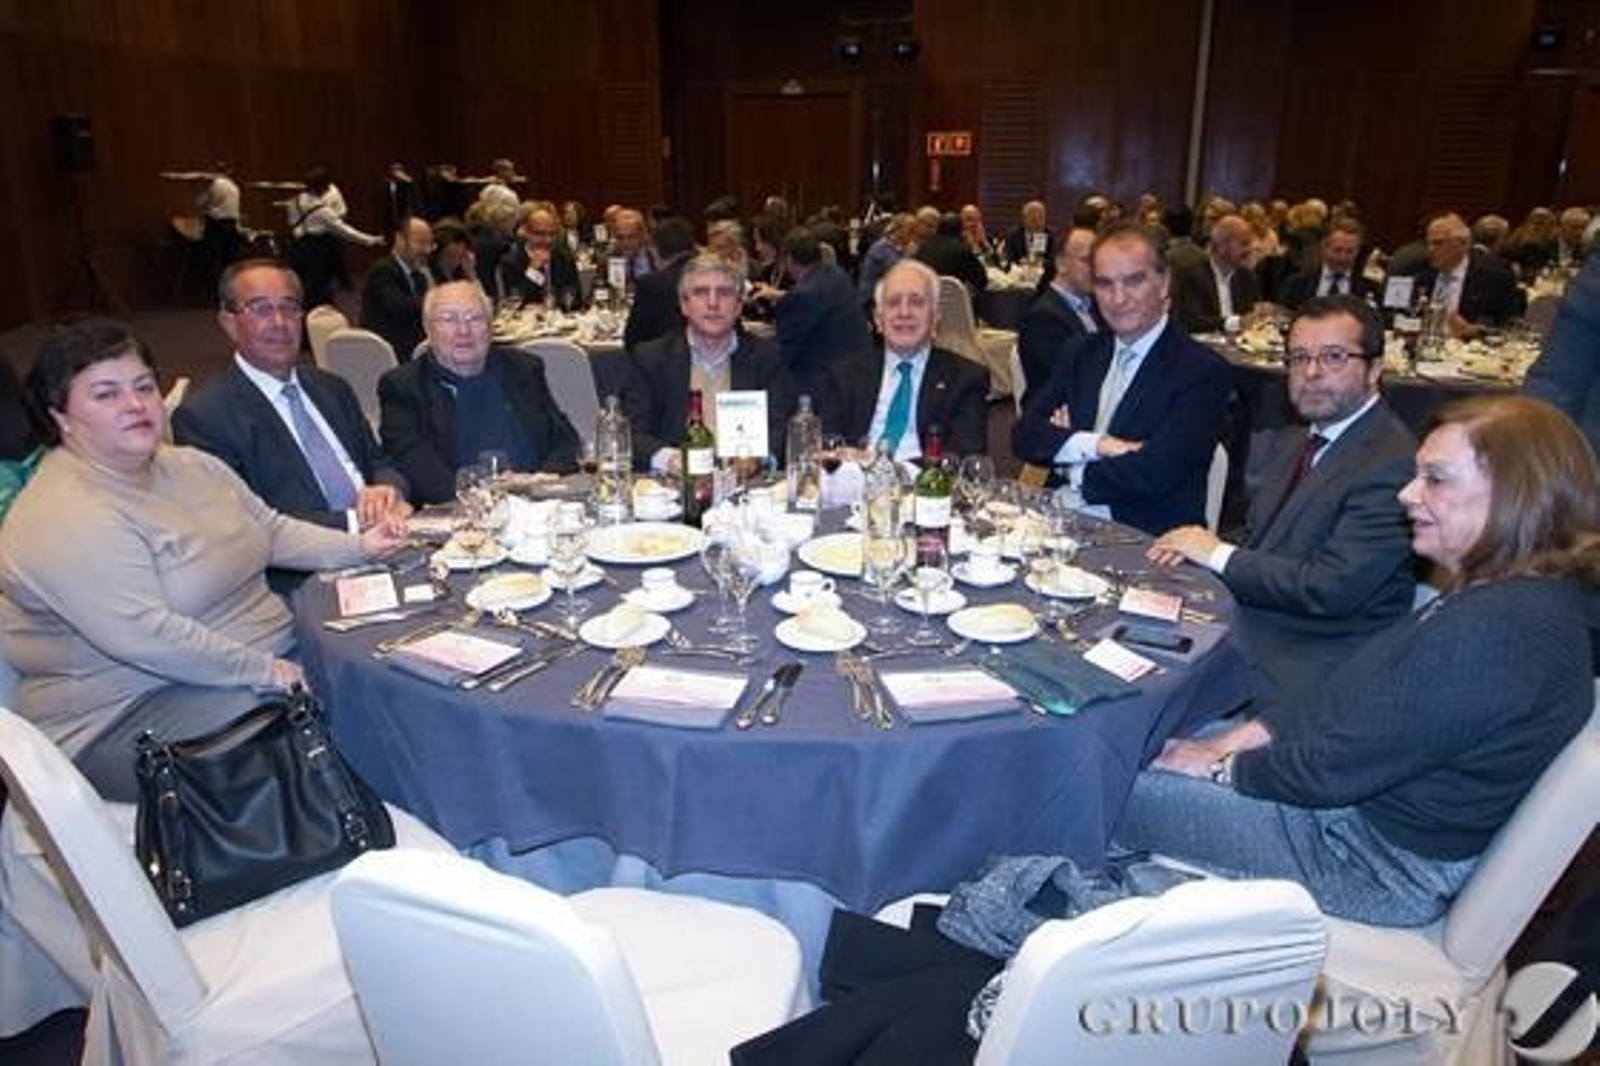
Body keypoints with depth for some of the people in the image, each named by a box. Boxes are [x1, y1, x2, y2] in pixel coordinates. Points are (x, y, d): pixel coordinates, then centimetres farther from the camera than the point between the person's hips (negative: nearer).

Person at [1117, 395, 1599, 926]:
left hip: (1381, 863, -10)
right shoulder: (1496, 599, 5)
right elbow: (1350, 705, 9)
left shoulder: (1503, 628, -28)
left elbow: (1339, 769, -26)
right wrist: (1235, 740, 0)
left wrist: (1221, 766, -11)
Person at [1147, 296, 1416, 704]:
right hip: (1242, 625, 8)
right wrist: (1201, 544, -6)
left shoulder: (1394, 463, -16)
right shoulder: (1286, 444, 13)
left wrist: (1219, 555, -12)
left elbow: (1330, 589, -22)